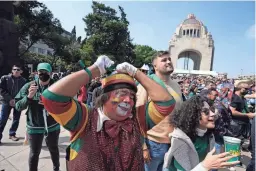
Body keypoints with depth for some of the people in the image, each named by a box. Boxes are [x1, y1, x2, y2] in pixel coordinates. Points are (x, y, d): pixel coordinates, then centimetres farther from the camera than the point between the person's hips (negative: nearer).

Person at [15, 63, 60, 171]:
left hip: (53, 126, 1)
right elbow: (18, 107, -9)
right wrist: (29, 96, -26)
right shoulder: (29, 86, -7)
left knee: (54, 150, 21)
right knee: (34, 153, 13)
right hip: (34, 127, -1)